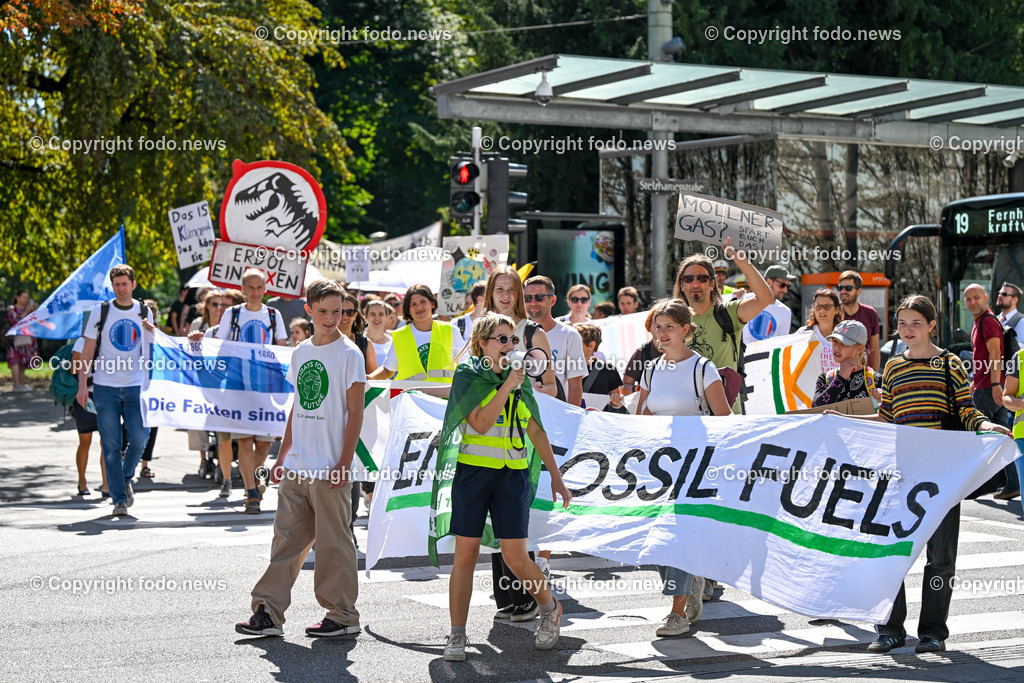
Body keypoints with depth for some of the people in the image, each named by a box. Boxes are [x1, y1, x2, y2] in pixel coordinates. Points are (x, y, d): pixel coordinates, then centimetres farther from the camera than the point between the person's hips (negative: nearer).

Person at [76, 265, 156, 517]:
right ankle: (119, 498, 3)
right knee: (111, 444, -2)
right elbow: (88, 350, 4)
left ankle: (126, 479, 18)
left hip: (135, 386, 1)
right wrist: (82, 384, -3)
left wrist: (152, 332, -1)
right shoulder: (100, 311, 3)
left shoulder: (144, 312, 9)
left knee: (139, 437, -10)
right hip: (105, 386, -1)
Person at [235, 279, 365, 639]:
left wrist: (343, 464, -14)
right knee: (287, 537, 7)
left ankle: (342, 615, 10)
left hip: (330, 468, -6)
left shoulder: (349, 354, -6)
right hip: (297, 466, 6)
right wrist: (282, 457, 17)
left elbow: (355, 413, -8)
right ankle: (268, 613, 10)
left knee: (333, 542, 0)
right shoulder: (301, 352, 13)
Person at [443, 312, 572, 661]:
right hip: (472, 472, -2)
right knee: (466, 553, -1)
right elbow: (480, 423, -13)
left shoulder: (519, 378, 10)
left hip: (513, 474, 2)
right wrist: (506, 387, -17)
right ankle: (457, 636, 6)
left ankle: (549, 608, 24)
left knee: (515, 556, -2)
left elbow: (535, 430, 15)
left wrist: (556, 476, 15)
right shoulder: (467, 375, 0)